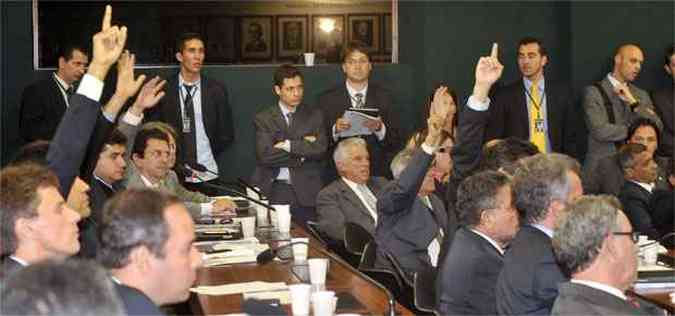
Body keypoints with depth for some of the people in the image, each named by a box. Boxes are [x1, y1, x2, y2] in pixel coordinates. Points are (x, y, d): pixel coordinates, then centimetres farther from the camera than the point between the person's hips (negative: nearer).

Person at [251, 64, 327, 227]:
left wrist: (289, 145, -8)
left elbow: (320, 150, -3)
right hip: (274, 189, -1)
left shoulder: (314, 116, 12)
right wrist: (303, 151, -7)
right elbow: (265, 155, -9)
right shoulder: (263, 119, 6)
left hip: (306, 191, 1)